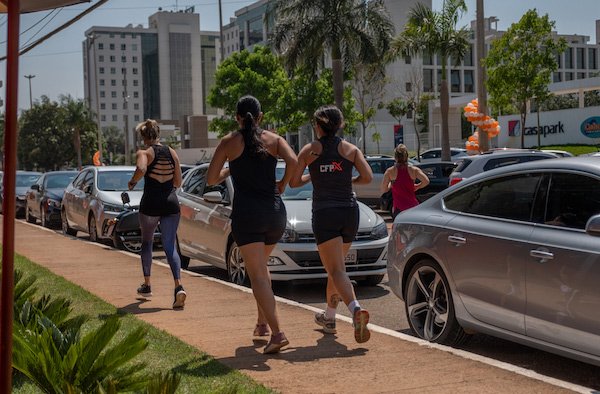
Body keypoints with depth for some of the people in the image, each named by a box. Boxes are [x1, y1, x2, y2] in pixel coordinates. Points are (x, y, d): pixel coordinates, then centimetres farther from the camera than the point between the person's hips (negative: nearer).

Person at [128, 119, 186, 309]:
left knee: (147, 243, 20)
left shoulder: (143, 153, -5)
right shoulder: (172, 153, 8)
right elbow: (178, 182, 11)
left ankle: (147, 285, 31)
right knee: (170, 246, 0)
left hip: (151, 203, -3)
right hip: (171, 203, 3)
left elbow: (141, 169, -28)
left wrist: (132, 182, -10)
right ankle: (179, 286, -21)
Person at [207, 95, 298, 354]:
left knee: (258, 275, -7)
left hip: (246, 214, -3)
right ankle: (262, 323, 26)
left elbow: (211, 179, 3)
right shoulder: (274, 139, 7)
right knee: (260, 265, 25)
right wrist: (282, 184, 4)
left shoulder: (229, 142, 3)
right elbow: (293, 161, -12)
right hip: (275, 212, 3)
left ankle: (277, 333, -20)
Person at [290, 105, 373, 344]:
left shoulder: (309, 150, 2)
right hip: (349, 212, 3)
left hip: (324, 214, -3)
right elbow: (368, 177, -4)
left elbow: (293, 182, 1)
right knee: (336, 266, 20)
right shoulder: (351, 149, 5)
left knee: (337, 270, -10)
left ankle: (356, 309, -36)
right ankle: (329, 317, 31)